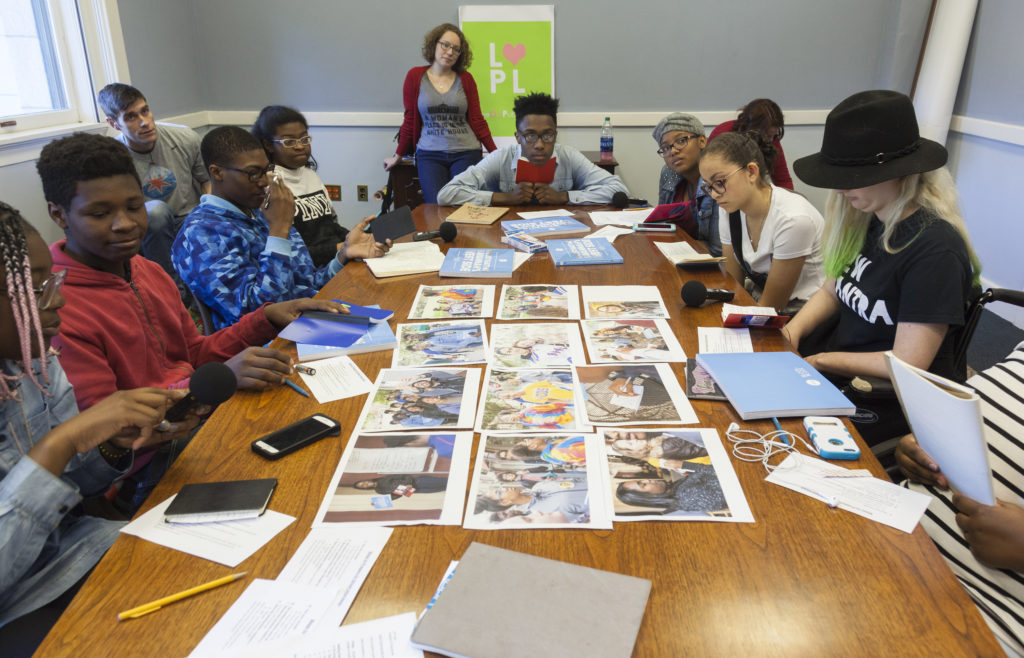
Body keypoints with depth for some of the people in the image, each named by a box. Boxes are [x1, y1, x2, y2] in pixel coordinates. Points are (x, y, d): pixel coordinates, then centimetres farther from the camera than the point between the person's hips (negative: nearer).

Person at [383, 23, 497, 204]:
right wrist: (398, 156, 14)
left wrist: (496, 153, 2)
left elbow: (477, 120, 9)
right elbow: (410, 120, 12)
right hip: (429, 155, 0)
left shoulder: (466, 79, 8)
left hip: (466, 153, 0)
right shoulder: (415, 76, 7)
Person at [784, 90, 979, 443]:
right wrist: (791, 332, -5)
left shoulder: (935, 249, -22)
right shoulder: (865, 222, 1)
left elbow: (906, 364, -22)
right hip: (837, 365, 7)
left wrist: (820, 360, -14)